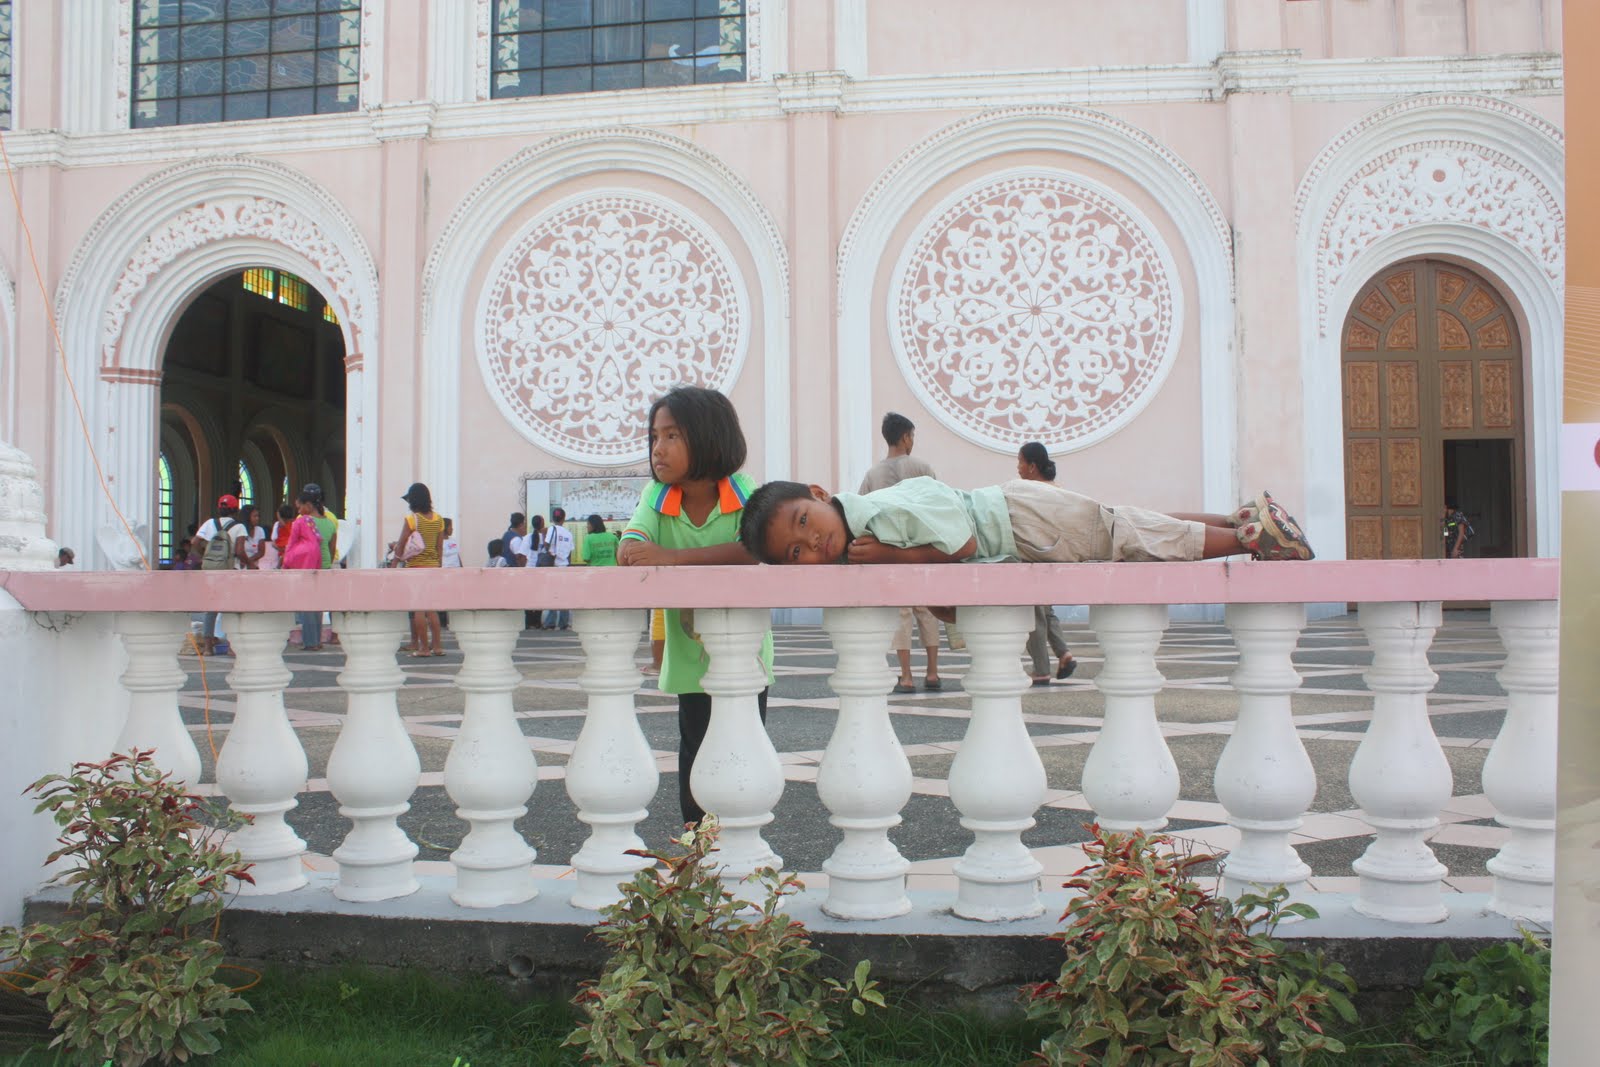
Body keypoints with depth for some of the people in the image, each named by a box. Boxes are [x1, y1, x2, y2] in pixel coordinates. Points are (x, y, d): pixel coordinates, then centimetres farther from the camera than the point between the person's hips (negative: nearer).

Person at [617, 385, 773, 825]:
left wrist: (673, 557, -39)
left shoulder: (746, 493, -13)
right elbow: (628, 550, -20)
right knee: (695, 754, 12)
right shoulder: (657, 496, -4)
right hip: (690, 657, 2)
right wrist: (716, 560, -39)